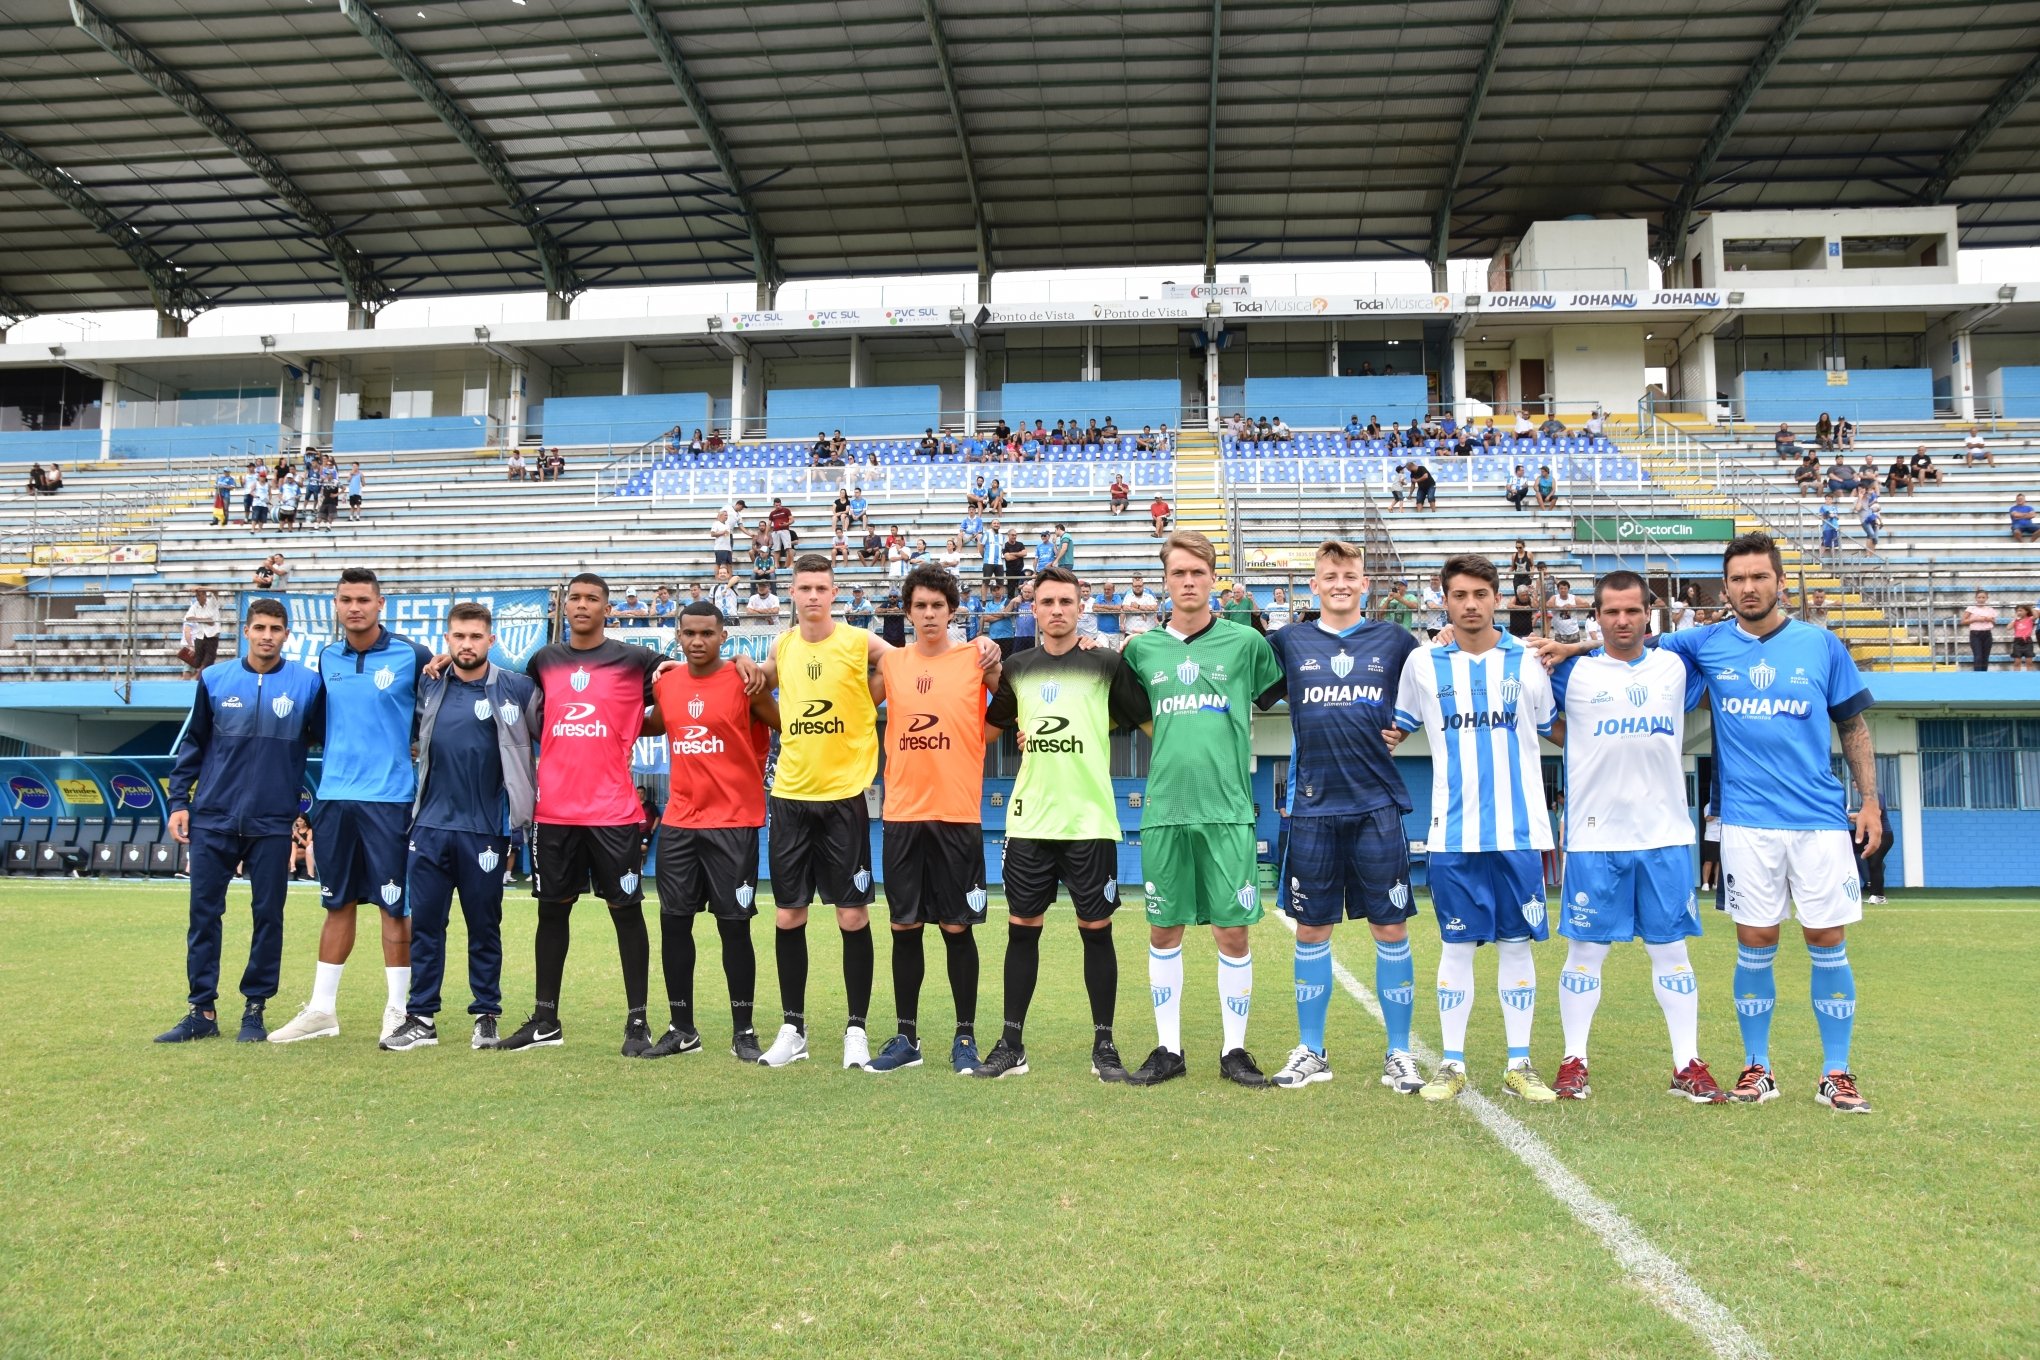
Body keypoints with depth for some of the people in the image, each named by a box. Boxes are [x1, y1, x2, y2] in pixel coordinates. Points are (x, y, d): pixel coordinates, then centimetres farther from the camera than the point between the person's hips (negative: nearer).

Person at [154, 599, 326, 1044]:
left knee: (268, 915, 4)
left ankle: (255, 1008, 17)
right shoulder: (214, 679, 4)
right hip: (212, 819, 1)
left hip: (273, 823, -1)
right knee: (204, 913, 5)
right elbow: (192, 744, 11)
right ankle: (202, 1011, 15)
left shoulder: (307, 683, 0)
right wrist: (178, 800, 5)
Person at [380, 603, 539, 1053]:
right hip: (429, 826, 3)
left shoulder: (516, 689, -3)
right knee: (424, 924, 6)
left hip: (485, 830, -3)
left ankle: (487, 1016, 17)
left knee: (484, 927, 7)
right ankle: (421, 1018, 15)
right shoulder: (428, 687, 7)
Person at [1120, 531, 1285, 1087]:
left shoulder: (1245, 642, 2)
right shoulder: (1141, 649, 7)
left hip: (1227, 810, -2)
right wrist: (1171, 744, 7)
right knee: (1164, 932, 8)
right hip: (1164, 811, 2)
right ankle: (1168, 1048, 20)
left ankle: (1234, 1050, 16)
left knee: (1233, 932, 2)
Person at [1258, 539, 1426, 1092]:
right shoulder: (1288, 642, 6)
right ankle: (1310, 1052, 20)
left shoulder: (1394, 641, 6)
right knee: (1312, 930, 7)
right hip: (1312, 808, 1)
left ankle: (1399, 1054, 16)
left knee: (1390, 929, 3)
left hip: (1377, 806, 0)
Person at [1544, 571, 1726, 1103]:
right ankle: (1574, 1062, 13)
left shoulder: (1676, 668, 6)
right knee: (1585, 950, 3)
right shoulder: (1572, 671, 0)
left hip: (1666, 834, 2)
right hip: (1594, 837, -2)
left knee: (1671, 949, 7)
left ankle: (1688, 1065, 15)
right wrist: (1590, 748, 2)